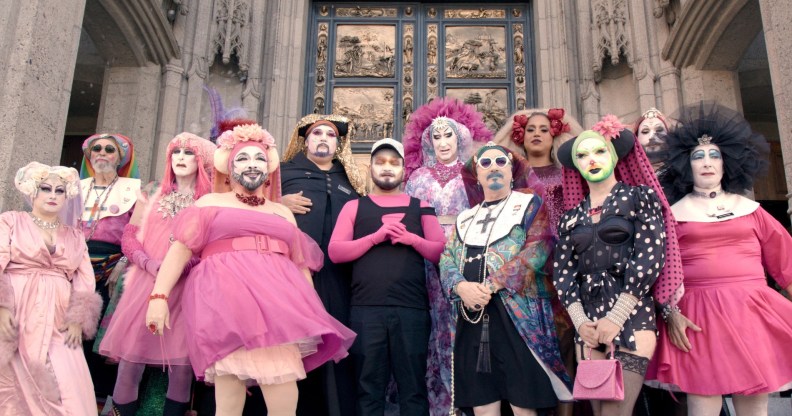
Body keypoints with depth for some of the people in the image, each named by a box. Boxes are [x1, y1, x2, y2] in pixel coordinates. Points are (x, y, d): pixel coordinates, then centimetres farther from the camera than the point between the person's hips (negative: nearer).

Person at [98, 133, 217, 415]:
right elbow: (129, 237, 10)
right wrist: (149, 263, -9)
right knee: (130, 354, -2)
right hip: (146, 283, 2)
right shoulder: (153, 196, 15)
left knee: (181, 361, -2)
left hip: (188, 287, -2)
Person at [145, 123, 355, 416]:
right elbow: (180, 248, 6)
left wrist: (312, 314, 16)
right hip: (226, 303, -3)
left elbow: (302, 265, 24)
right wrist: (159, 296, -6)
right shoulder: (210, 203, 16)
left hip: (275, 304, 3)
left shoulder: (283, 213, 25)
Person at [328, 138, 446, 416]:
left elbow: (441, 252, 7)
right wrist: (376, 236, -10)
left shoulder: (420, 207, 14)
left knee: (413, 387, 5)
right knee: (369, 387, 7)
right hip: (366, 309, 0)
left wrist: (412, 239, -10)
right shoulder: (354, 207, 12)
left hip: (412, 308, 0)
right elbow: (335, 252, 0)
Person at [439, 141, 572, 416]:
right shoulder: (466, 217, 21)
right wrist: (460, 286, -11)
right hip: (472, 314, 4)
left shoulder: (529, 204, 7)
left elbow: (537, 252, -9)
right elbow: (446, 258, 11)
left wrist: (490, 286, -16)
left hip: (518, 311, -4)